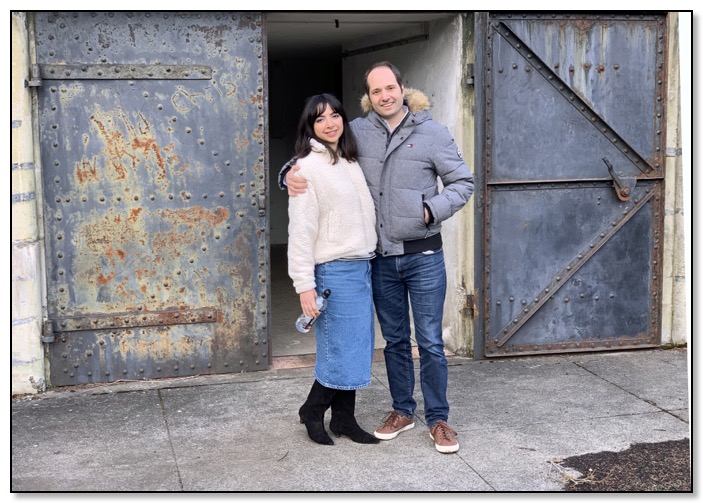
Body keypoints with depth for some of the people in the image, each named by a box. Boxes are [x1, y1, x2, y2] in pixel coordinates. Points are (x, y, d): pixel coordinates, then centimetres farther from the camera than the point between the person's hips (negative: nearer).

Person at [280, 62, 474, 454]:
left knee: (430, 341, 3)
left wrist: (432, 210, -14)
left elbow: (463, 183, 0)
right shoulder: (358, 132, 1)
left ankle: (438, 419, 17)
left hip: (423, 255, -3)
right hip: (381, 258, 3)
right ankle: (403, 411, 30)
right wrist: (291, 173, -12)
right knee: (395, 340, 15)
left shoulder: (433, 133, -5)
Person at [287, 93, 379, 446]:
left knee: (356, 349, 11)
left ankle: (344, 419, 22)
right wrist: (304, 284, -17)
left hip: (362, 268, 8)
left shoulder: (351, 163, 14)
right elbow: (300, 229, -14)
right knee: (341, 351, -3)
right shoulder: (307, 167, -10)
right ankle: (312, 412, 17)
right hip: (334, 271, -8)